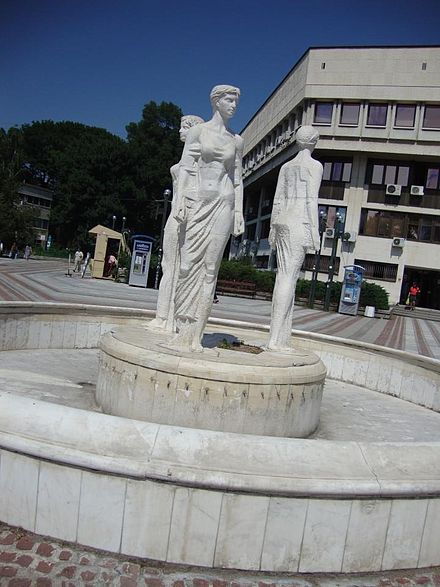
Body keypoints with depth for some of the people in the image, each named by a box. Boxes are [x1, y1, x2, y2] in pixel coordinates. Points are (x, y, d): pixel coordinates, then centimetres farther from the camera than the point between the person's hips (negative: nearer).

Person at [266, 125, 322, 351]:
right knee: (289, 277, -11)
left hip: (282, 222, 7)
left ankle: (281, 337, 7)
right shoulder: (314, 165, 2)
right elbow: (312, 200, -7)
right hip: (300, 223, -7)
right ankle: (275, 339, -13)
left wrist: (272, 229, 18)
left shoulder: (286, 166, 19)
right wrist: (315, 230, -7)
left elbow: (278, 200, 17)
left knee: (284, 276, 6)